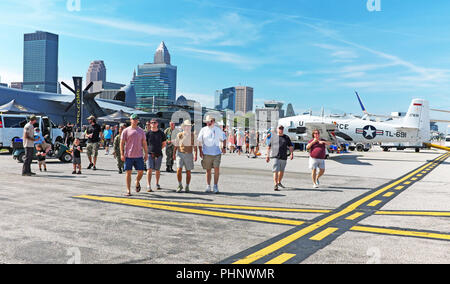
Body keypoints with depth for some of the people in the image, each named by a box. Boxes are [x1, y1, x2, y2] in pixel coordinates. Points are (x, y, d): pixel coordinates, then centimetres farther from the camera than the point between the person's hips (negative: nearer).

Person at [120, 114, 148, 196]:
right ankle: (128, 190, 7)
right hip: (128, 156, -2)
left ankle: (137, 183, 32)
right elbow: (122, 143, 1)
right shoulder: (126, 131, 2)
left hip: (139, 155, 2)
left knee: (141, 172, 1)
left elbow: (144, 143, 13)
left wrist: (146, 154, 9)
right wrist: (122, 154, -6)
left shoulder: (141, 131, 10)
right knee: (128, 172, 0)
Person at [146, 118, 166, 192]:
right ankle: (149, 186, -11)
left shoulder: (161, 133, 6)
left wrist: (158, 149, 5)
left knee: (157, 170, 11)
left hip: (158, 154, 2)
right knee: (149, 169, -11)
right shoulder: (147, 133, 2)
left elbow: (164, 144, 14)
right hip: (150, 154, -2)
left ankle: (157, 184, 29)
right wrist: (148, 150, 0)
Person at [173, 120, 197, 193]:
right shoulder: (179, 135, 4)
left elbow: (195, 146, 3)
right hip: (180, 154, 0)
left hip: (189, 155, 0)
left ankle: (187, 187, 19)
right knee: (179, 170, -12)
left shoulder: (193, 135, 3)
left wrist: (195, 155, -7)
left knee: (188, 172, 4)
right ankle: (180, 185, 7)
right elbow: (176, 145, 9)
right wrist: (174, 154, 4)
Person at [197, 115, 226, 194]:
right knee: (208, 170, 6)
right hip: (206, 154, 0)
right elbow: (199, 142, 7)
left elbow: (224, 139, 14)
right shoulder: (203, 130, 5)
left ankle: (215, 186, 0)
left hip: (217, 153, 0)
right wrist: (200, 151, 0)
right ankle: (208, 186, 18)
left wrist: (224, 147, 1)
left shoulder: (218, 130, 5)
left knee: (216, 169, -9)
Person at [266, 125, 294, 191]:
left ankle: (279, 182, 35)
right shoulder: (273, 138, 8)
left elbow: (290, 146, 5)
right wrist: (268, 156, 9)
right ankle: (275, 185, -16)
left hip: (284, 157, 2)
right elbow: (269, 147, 13)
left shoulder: (286, 137, 9)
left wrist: (292, 153, -11)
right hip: (276, 157, -2)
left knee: (282, 171, 14)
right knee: (275, 171, -12)